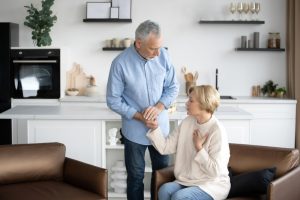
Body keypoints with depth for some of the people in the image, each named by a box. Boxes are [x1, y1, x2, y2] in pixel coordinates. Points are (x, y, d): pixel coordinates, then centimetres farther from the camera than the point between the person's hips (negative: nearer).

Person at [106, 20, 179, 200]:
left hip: (161, 126, 3)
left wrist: (159, 107, -18)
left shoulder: (163, 56, -10)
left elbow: (173, 87, 0)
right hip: (135, 130, -3)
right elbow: (113, 100, -12)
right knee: (136, 176, 11)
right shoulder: (120, 63, -19)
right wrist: (140, 116, -20)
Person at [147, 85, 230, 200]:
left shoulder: (217, 131, -18)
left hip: (212, 185, -6)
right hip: (188, 181, 6)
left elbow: (215, 171, -20)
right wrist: (155, 127, -10)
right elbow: (165, 147, 3)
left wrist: (198, 147, -17)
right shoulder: (187, 123, 3)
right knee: (164, 190, -23)